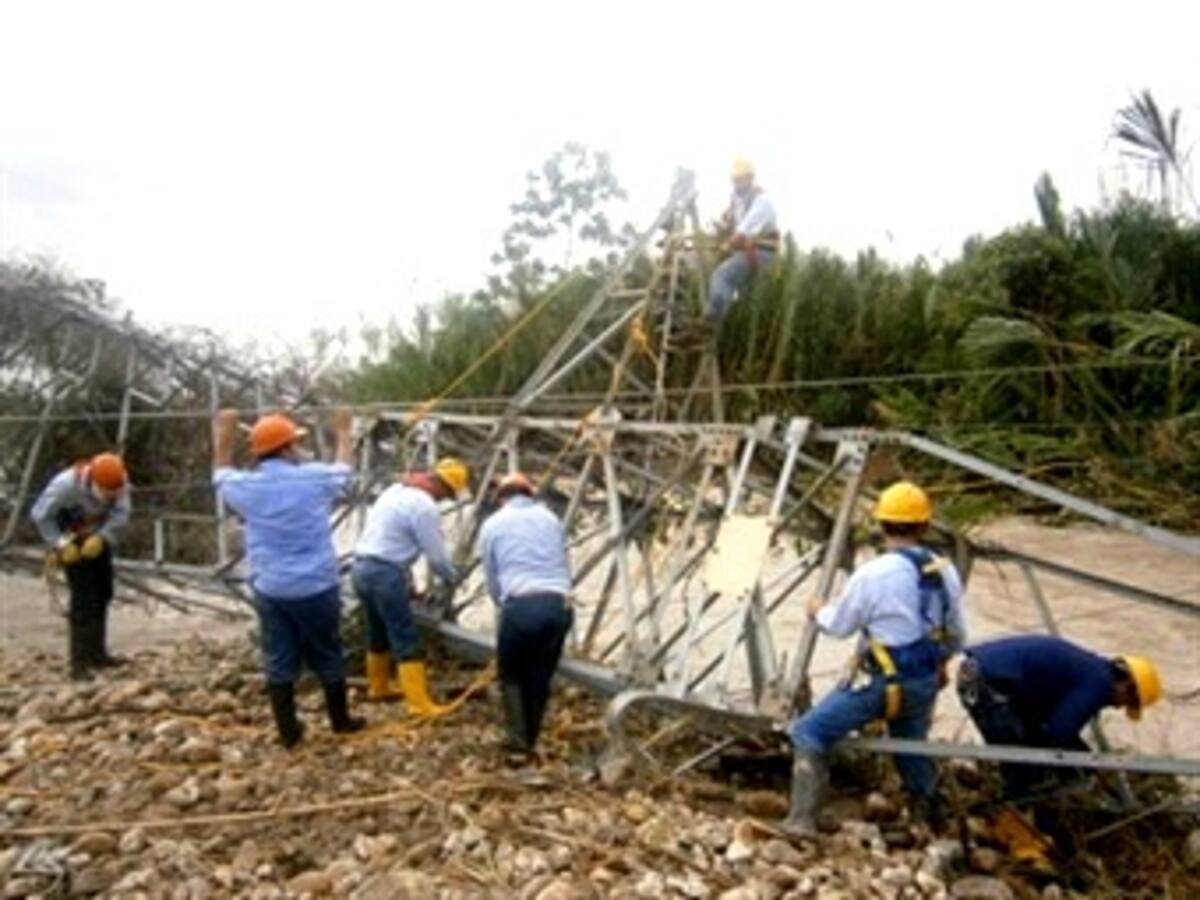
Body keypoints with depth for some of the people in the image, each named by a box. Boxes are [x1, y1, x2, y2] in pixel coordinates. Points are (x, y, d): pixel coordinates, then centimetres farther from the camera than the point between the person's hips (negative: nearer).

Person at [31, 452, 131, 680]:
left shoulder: (119, 482, -23)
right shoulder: (67, 484, -32)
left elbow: (121, 514, -24)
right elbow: (40, 515, -21)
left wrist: (101, 538, -38)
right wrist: (60, 544, -26)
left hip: (98, 540, 5)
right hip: (72, 541, -5)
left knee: (103, 594, 9)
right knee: (83, 598, -13)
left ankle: (97, 653, 23)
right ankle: (79, 662, -10)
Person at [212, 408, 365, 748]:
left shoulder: (246, 486, -3)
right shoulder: (314, 477, -9)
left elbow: (221, 476, 22)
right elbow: (344, 468, 14)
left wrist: (223, 434, 34)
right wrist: (343, 432, 30)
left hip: (269, 589, 2)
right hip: (315, 587, -2)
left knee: (278, 661, 11)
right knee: (327, 656, 13)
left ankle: (288, 731, 18)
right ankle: (340, 720, 27)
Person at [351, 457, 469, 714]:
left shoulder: (397, 490, 16)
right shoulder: (425, 505, -13)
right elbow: (437, 556, -8)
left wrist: (406, 578, 24)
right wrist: (453, 577, 12)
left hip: (362, 568, 9)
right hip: (384, 574, -9)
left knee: (378, 633, 23)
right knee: (407, 641, -4)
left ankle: (378, 688, 38)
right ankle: (420, 704, -2)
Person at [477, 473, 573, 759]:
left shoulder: (493, 525, 14)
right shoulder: (550, 518, 21)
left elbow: (492, 582, 18)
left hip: (520, 605, -3)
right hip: (559, 604, 3)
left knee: (511, 674, 18)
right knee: (540, 677, 18)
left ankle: (517, 739, 9)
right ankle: (530, 741, 24)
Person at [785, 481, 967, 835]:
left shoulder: (871, 574, -17)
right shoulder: (946, 572, 0)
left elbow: (839, 625, -3)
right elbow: (957, 636, 12)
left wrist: (819, 611, 19)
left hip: (882, 681, -6)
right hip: (926, 682, 6)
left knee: (809, 733, 1)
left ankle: (802, 822, -7)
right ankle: (929, 815, 44)